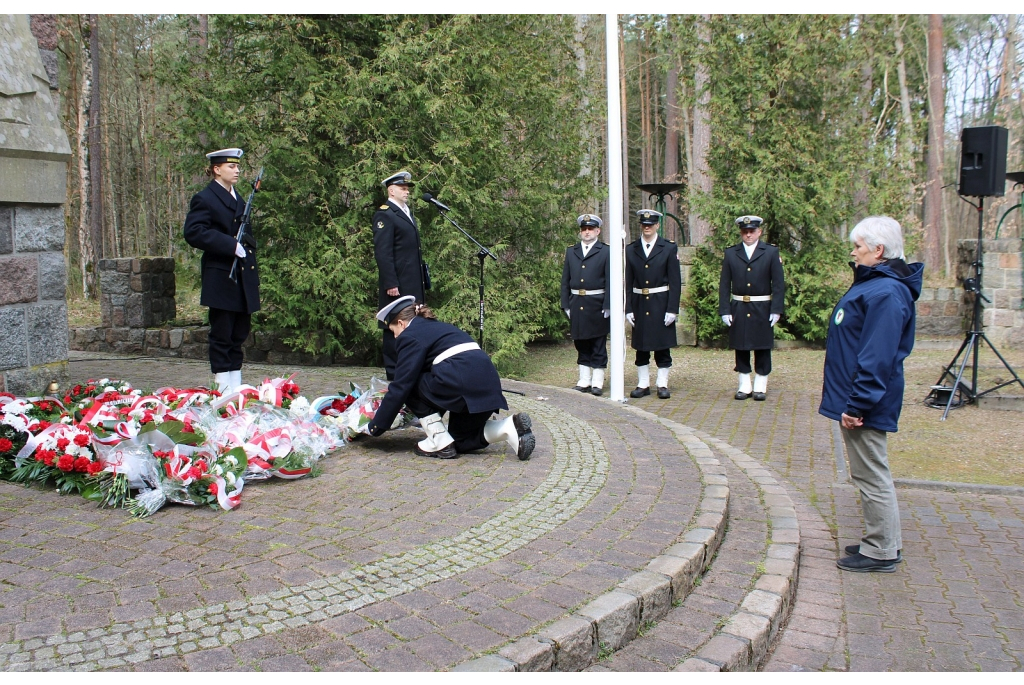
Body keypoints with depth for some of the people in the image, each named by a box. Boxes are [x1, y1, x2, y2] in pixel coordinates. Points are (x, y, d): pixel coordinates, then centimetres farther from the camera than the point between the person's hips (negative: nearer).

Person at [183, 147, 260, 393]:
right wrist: (231, 245, -21)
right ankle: (223, 390, 5)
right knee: (222, 335, -2)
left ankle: (236, 388, 16)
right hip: (221, 278, -8)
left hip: (243, 278, 8)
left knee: (240, 333, 9)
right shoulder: (204, 199, -6)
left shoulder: (238, 199, 20)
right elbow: (193, 232, -17)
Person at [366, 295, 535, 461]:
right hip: (488, 386, 10)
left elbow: (401, 385, -3)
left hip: (464, 385, -10)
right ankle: (510, 427, 4)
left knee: (411, 386, 9)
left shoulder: (410, 336, 2)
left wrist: (376, 426, 3)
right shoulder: (437, 327, 28)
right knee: (461, 442, 24)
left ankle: (440, 443, 6)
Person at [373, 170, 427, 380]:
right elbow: (382, 252, -15)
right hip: (397, 284, -9)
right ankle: (394, 374, 5)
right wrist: (390, 283, -21)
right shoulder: (384, 214, -8)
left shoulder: (407, 212, 20)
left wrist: (423, 280, 17)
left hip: (413, 283, 9)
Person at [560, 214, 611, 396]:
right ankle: (584, 381, 18)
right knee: (581, 345, 10)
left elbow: (610, 281, -5)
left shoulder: (605, 252, -1)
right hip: (576, 304, 4)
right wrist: (566, 304, 4)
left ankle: (597, 382, 8)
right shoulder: (571, 252, 11)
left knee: (598, 346, 3)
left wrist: (607, 305, -11)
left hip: (597, 305, -4)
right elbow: (565, 281, 10)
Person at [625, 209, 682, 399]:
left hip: (661, 304, -2)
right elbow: (628, 282, 5)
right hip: (639, 304, 2)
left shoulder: (669, 248, -1)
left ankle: (662, 385, 13)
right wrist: (628, 309, -1)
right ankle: (643, 384, 16)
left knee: (662, 346, 4)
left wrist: (672, 309, -10)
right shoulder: (631, 249, 5)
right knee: (641, 347, 7)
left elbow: (675, 282, -3)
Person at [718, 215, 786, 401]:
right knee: (741, 349, 7)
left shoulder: (771, 252, 1)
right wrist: (725, 310, -4)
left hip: (762, 310, -1)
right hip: (738, 309, 1)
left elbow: (778, 284, -1)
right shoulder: (730, 253, 5)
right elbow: (724, 285, 3)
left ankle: (760, 387, 14)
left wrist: (776, 310, -8)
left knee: (762, 349, 5)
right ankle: (744, 386, 17)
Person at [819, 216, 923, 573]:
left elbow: (877, 359, -26)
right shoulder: (873, 283, 13)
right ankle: (885, 542, 30)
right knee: (870, 473, 18)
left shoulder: (886, 293, -21)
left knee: (872, 476, -1)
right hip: (855, 396, 11)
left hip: (865, 403, -11)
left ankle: (881, 552, 11)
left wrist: (856, 405, -24)